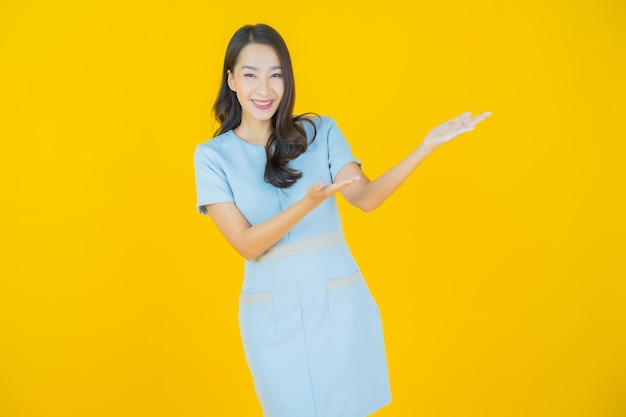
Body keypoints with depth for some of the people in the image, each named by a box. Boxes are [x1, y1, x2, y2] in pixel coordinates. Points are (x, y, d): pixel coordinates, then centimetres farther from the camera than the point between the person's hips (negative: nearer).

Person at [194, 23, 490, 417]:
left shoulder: (320, 131, 0)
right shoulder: (213, 155, -5)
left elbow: (366, 197, -11)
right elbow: (248, 245, -13)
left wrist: (427, 146, -22)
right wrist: (310, 202, -28)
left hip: (340, 306, 1)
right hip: (273, 317, -1)